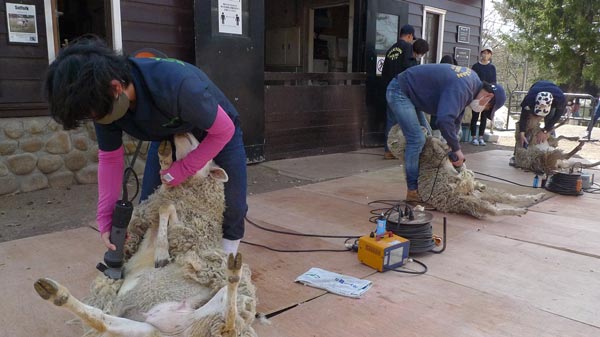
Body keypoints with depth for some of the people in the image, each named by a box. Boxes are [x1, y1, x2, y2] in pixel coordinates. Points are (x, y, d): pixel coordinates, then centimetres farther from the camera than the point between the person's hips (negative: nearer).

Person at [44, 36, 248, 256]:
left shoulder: (176, 85, -45)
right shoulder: (106, 101, -25)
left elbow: (225, 130, -30)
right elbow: (110, 158, -12)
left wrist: (182, 170, -28)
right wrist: (105, 216, -18)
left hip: (216, 132, -4)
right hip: (170, 134, 5)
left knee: (233, 203, -8)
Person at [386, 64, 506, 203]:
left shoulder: (474, 81, 6)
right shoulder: (461, 88, -26)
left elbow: (455, 114, 12)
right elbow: (444, 120, -38)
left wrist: (453, 145, 6)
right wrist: (456, 149, -25)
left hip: (408, 93, 10)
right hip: (399, 92, -10)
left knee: (427, 137, 11)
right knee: (417, 139, -17)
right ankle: (412, 191, -10)